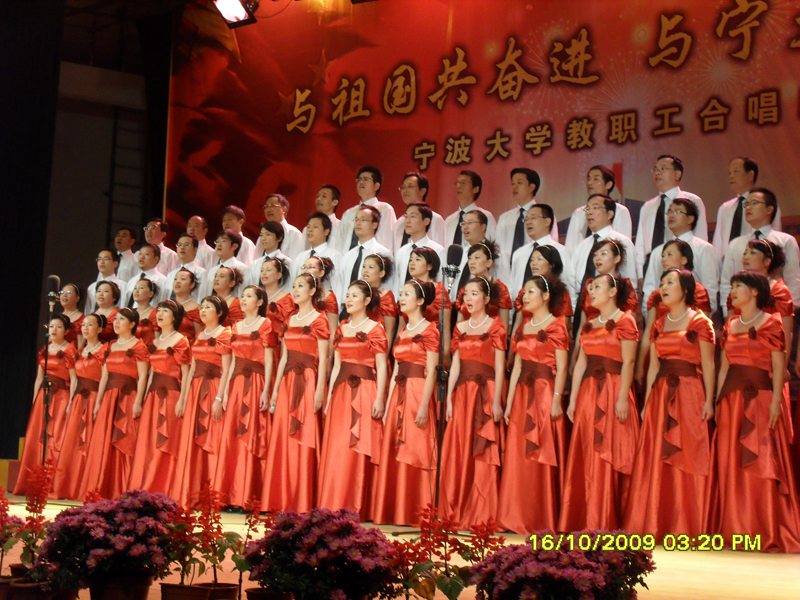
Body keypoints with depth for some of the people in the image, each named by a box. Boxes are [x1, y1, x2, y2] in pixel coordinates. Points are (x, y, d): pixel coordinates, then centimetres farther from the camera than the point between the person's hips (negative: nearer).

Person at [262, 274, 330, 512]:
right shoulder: (290, 320, 17)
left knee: (304, 441, -6)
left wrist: (320, 389, -16)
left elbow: (323, 358, -9)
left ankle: (304, 502, -2)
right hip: (287, 381, 7)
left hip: (307, 381, -7)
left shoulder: (319, 319, -3)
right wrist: (275, 389, 13)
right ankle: (282, 500, 11)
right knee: (282, 440, 5)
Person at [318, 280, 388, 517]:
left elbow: (381, 367, -7)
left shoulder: (375, 329, -3)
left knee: (356, 450, -7)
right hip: (341, 391, 6)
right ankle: (332, 505, 9)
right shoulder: (342, 328, 15)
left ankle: (353, 507, -2)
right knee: (335, 451, 4)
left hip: (364, 391, -6)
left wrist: (379, 399, -14)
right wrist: (329, 395, 12)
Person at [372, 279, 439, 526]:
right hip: (399, 394, 8)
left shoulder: (429, 330, -5)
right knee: (393, 455, 6)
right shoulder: (402, 333, 17)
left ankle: (416, 513, -2)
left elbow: (431, 372, -11)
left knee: (415, 454, -7)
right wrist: (388, 405, 13)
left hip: (418, 393, -8)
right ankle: (394, 512, 11)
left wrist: (424, 406, -19)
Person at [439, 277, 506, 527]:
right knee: (457, 452, 2)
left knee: (483, 454, -5)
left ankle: (481, 514, 0)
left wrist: (496, 401, -12)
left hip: (485, 392, -5)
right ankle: (457, 513, 9)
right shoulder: (460, 328, 14)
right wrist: (449, 399, 5)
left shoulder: (495, 326, 0)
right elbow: (455, 365, 13)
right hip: (462, 392, 5)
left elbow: (500, 366, -5)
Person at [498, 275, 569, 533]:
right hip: (522, 396, 7)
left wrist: (556, 400, -18)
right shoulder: (523, 328, 16)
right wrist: (509, 403, 11)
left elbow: (561, 367, -9)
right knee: (518, 458, 5)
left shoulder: (556, 326, -3)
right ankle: (519, 518, 12)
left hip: (545, 395, -7)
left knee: (543, 458, -5)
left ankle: (544, 520, 2)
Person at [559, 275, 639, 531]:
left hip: (613, 392, -7)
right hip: (588, 393, 7)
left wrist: (623, 398, -19)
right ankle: (584, 521, 11)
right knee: (585, 457, 6)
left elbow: (628, 362, -11)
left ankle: (605, 523, -2)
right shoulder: (589, 326, 17)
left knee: (607, 458, -6)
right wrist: (573, 399, 11)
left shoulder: (625, 321, -3)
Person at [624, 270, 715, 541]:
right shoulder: (659, 325, 15)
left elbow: (708, 365, -4)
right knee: (655, 460, 3)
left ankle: (686, 527, 4)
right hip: (660, 394, 5)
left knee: (686, 458, -3)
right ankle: (654, 525, 10)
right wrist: (646, 402, 11)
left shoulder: (700, 322, -1)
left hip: (689, 394, -5)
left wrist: (708, 400, -10)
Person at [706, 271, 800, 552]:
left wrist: (775, 401, -15)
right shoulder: (730, 326, 15)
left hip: (760, 396, -6)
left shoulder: (771, 323, -2)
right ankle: (735, 530, 10)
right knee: (731, 466, 4)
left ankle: (769, 534, -2)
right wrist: (718, 400, 10)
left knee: (761, 464, -7)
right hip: (731, 399, 6)